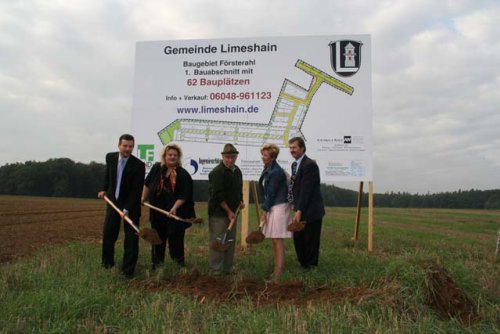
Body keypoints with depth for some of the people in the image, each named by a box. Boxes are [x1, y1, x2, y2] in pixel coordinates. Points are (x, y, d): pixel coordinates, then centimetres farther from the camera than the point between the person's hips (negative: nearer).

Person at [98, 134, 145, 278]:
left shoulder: (139, 165, -20)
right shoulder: (110, 157, -5)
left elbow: (136, 190, -20)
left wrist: (127, 209, -25)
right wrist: (104, 189, 11)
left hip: (131, 205, -4)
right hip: (113, 201, 4)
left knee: (131, 237, -2)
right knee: (108, 234, 10)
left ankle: (127, 270, 10)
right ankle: (107, 263, 32)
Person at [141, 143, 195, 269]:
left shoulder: (183, 175, -13)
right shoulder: (157, 168, 0)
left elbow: (184, 196, -15)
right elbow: (147, 184, 15)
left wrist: (174, 208, -25)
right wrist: (143, 198, 18)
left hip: (176, 214, -4)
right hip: (157, 212, 4)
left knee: (175, 239, 2)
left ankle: (179, 265, 17)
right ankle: (157, 264, 30)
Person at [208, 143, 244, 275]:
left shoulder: (237, 171, 11)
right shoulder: (217, 172, -15)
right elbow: (217, 196, -18)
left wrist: (240, 201, 7)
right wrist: (229, 211, -15)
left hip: (232, 212, 8)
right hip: (218, 214, -8)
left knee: (230, 243, 13)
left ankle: (227, 270, 24)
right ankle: (216, 272, 6)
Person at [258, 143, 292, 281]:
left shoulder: (276, 172, -18)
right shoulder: (267, 170, 11)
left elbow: (271, 193, -16)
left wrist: (265, 211, -10)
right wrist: (266, 209, 10)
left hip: (279, 207, -10)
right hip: (272, 207, 10)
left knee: (277, 240, -5)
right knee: (274, 240, 14)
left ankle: (279, 273, 3)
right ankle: (277, 269, 25)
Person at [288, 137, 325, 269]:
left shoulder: (310, 165, -17)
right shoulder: (294, 164, 12)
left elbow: (306, 190, -21)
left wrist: (299, 210, -23)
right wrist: (296, 206, 9)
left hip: (311, 211, -9)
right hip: (300, 209, 9)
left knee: (310, 241, 2)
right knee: (297, 238, 16)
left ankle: (310, 267, 17)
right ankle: (302, 263, 31)